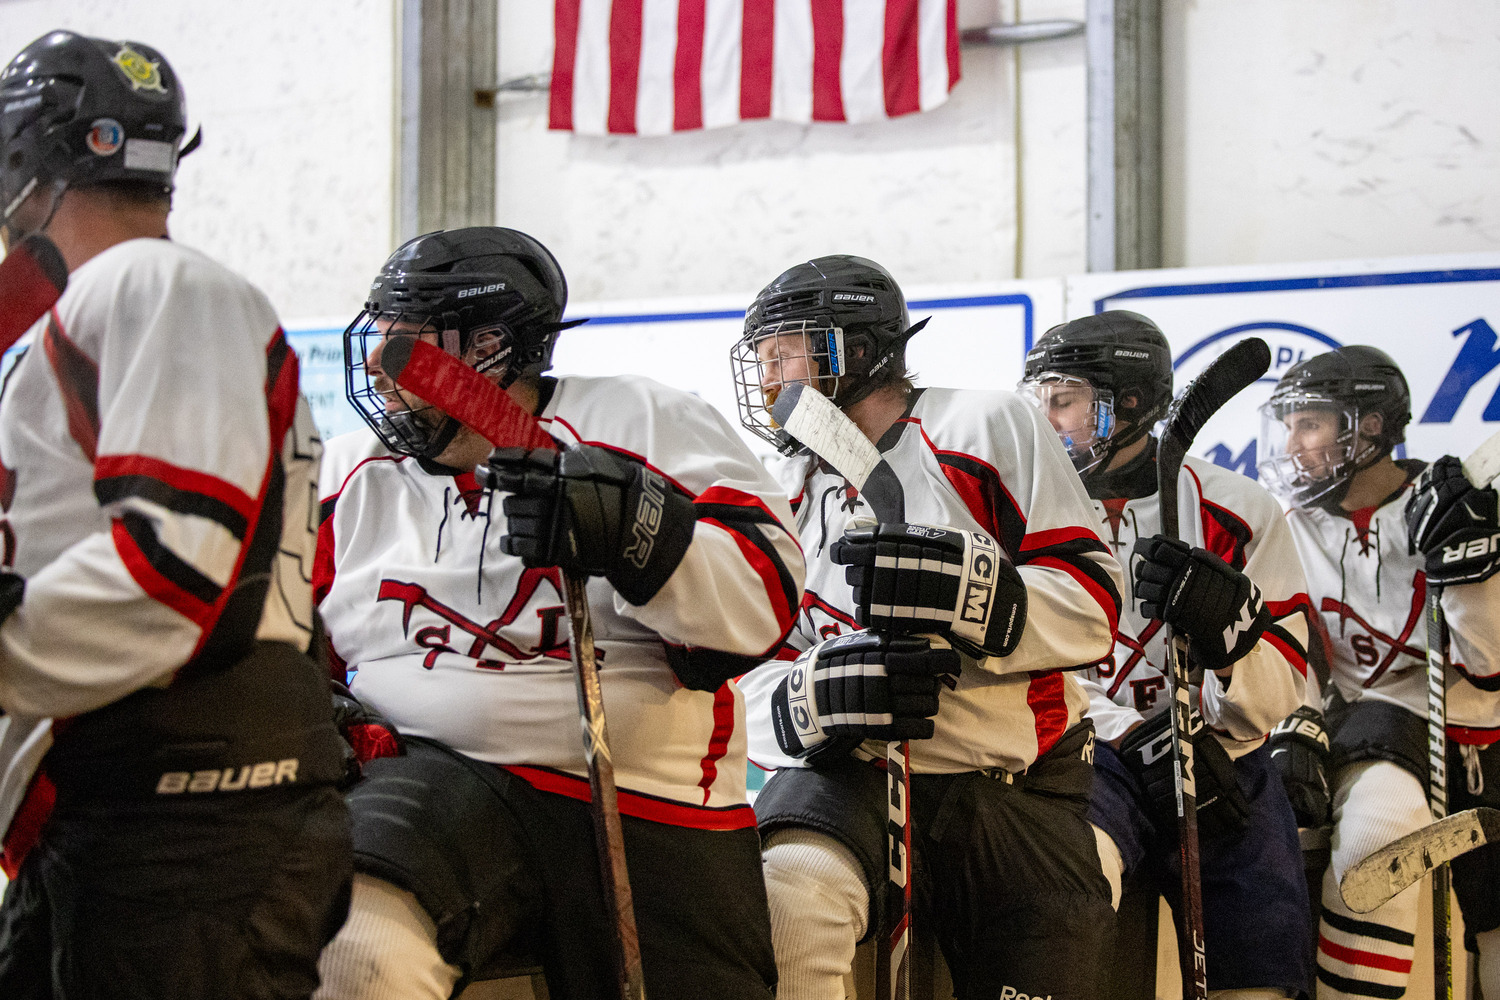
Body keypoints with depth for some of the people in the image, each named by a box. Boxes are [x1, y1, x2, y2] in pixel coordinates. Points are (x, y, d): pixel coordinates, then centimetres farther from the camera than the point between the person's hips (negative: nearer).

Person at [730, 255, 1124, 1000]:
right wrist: (817, 695, -14)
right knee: (786, 895, -30)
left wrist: (967, 590, -25)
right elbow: (749, 671, 10)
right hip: (852, 775, 1)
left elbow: (1092, 604, -7)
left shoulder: (989, 427, 0)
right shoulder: (786, 494, 15)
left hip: (1018, 796, -1)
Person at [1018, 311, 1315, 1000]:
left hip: (1217, 762, 1)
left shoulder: (1235, 512, -1)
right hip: (1089, 755, 0)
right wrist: (1143, 741, -15)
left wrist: (1229, 629, -25)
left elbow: (1275, 697, -3)